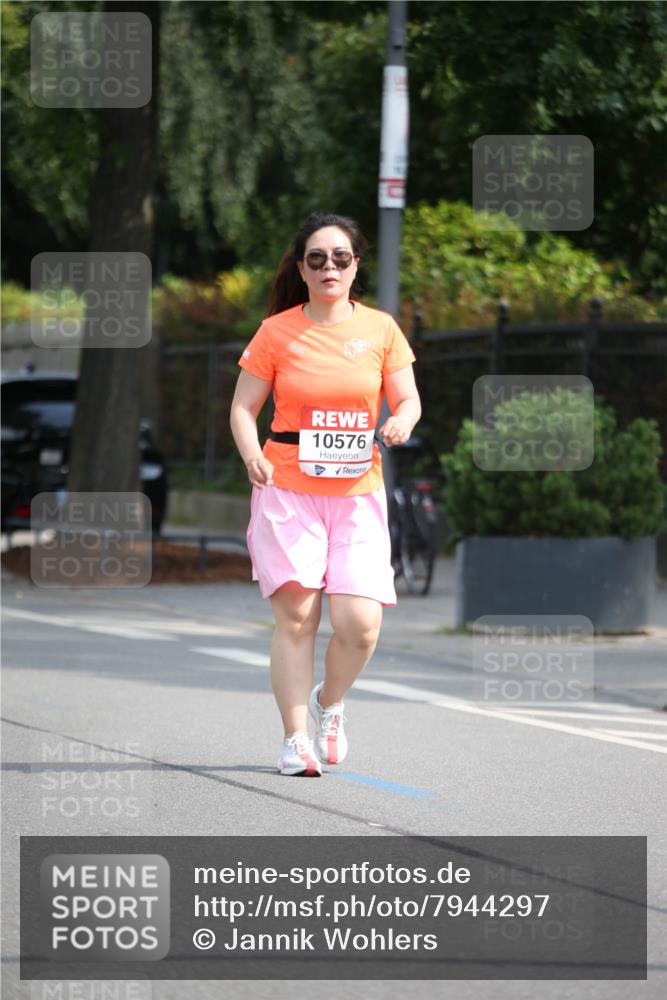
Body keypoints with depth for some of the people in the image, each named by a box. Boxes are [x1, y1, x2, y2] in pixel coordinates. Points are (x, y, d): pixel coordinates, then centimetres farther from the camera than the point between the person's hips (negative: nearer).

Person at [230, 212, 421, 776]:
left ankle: (329, 703, 21)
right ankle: (295, 740, 3)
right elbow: (243, 406, 4)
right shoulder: (277, 332, 1)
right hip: (288, 490, -1)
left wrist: (402, 421, -14)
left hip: (358, 492, 1)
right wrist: (253, 455, -15)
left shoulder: (380, 329, 6)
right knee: (296, 616, -8)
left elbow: (408, 398, 10)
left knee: (360, 622, -9)